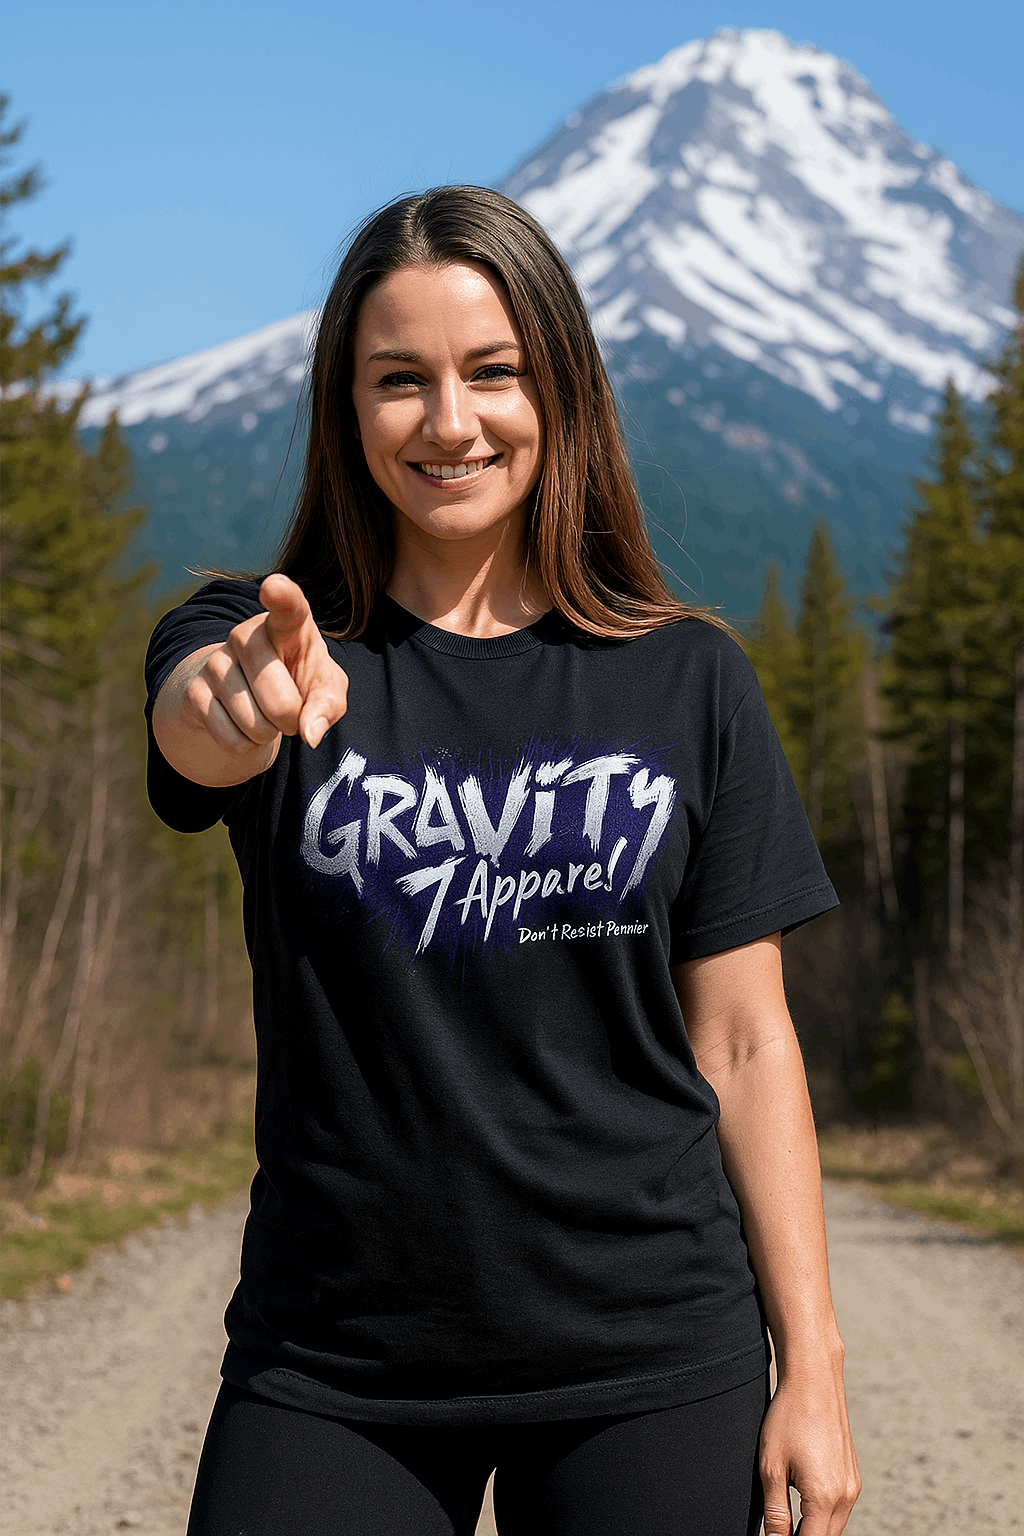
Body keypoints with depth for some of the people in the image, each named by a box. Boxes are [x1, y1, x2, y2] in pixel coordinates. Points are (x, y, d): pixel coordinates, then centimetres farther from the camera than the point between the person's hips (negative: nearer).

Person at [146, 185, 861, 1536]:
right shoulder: (267, 643, 1)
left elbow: (742, 1041, 3)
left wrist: (812, 1364, -1)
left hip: (647, 1361, 1)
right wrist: (242, 699, -48)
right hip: (330, 1370, 0)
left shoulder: (686, 680, 3)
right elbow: (195, 733, -24)